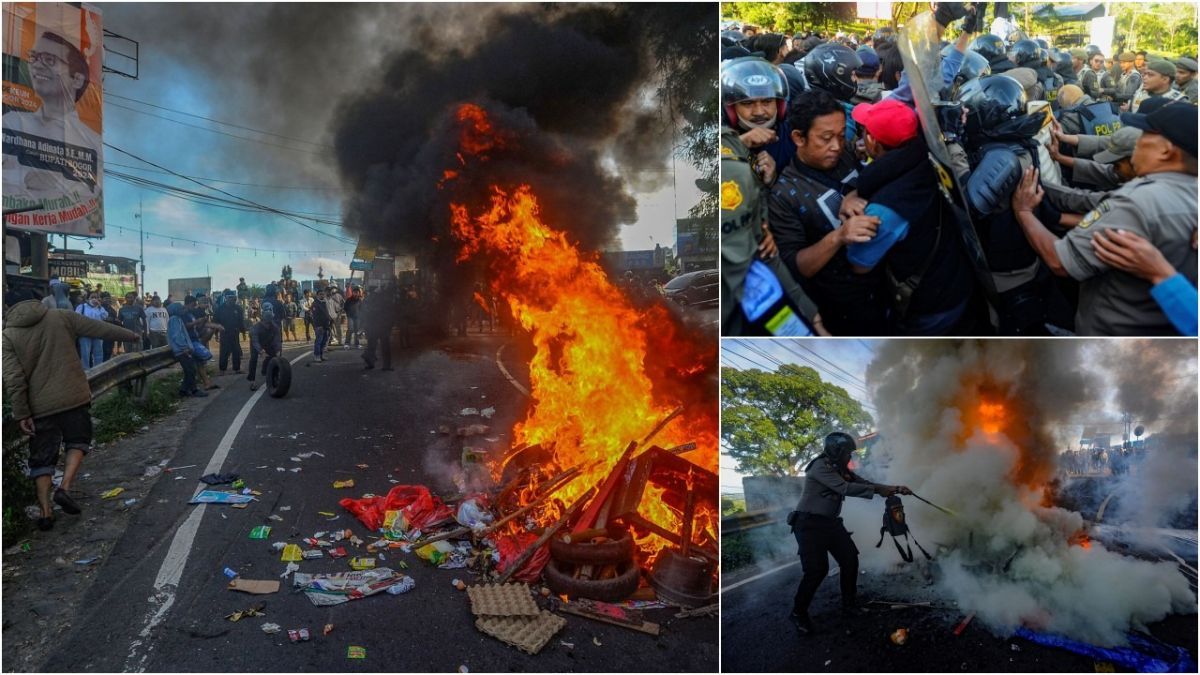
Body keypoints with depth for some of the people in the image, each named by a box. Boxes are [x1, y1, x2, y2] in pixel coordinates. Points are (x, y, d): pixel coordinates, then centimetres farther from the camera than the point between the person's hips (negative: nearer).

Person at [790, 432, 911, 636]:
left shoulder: (841, 469, 11)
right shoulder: (820, 467, -19)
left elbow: (863, 483, 11)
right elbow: (845, 488, -26)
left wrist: (894, 489, 2)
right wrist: (878, 490, -21)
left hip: (830, 522, 10)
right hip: (810, 524, -10)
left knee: (850, 559, 6)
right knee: (817, 569, -16)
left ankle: (849, 603, 24)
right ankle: (798, 613, -1)